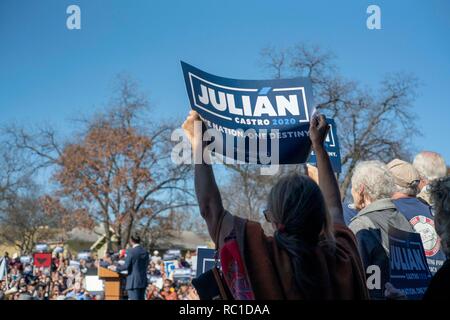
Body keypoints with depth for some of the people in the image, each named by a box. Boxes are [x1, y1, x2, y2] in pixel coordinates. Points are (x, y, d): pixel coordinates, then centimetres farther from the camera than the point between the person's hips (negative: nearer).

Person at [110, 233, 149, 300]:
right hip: (143, 281, 7)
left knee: (134, 298, -5)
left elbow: (126, 266, -13)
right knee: (141, 298, 11)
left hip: (134, 282, -7)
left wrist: (115, 268, 2)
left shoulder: (131, 251, -11)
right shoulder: (145, 252, 8)